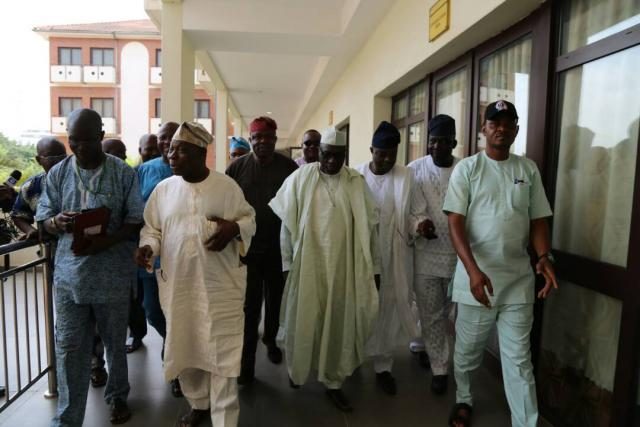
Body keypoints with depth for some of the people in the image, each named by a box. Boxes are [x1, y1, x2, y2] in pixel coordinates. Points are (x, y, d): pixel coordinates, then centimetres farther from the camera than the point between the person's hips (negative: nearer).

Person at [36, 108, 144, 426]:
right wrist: (57, 222, -18)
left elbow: (136, 222, -6)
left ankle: (117, 396, 38)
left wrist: (105, 241, -23)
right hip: (69, 273, 2)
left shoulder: (124, 173, -5)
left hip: (113, 274, -1)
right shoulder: (58, 173, 3)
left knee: (115, 342, 15)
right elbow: (43, 219, 6)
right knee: (69, 347, 6)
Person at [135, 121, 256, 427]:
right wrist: (147, 246, -11)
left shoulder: (227, 186, -4)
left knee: (221, 353, 0)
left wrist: (234, 228, -18)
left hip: (219, 286, -3)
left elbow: (250, 220, 3)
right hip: (177, 285, 4)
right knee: (185, 349, 16)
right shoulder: (163, 189, 4)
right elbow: (152, 229, 9)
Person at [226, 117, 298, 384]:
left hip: (279, 248, 2)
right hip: (247, 247, -1)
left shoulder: (289, 167, -3)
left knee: (275, 299, 19)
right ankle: (246, 361, 14)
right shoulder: (237, 168, -4)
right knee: (249, 305, 3)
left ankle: (270, 340, 43)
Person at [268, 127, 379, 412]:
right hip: (307, 264, -1)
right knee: (304, 321, 11)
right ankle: (297, 371, 37)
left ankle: (333, 383, 28)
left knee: (339, 323, 10)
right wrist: (287, 263, -3)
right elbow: (287, 224, -1)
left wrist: (374, 267, 3)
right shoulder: (300, 178, -4)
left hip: (343, 266, 2)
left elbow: (369, 226, 3)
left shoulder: (357, 182, 1)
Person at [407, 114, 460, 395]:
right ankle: (439, 368, 26)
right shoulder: (415, 170, -4)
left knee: (459, 313, 15)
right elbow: (410, 210, -9)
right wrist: (419, 224, -31)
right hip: (426, 255, -1)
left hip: (459, 254, 1)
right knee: (431, 315, 8)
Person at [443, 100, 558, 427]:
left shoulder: (528, 170, 6)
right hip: (476, 276, -1)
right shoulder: (467, 168, -4)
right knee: (467, 350, 15)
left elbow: (538, 220, 8)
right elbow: (456, 224, -10)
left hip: (519, 279, 2)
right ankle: (463, 400, 40)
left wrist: (543, 258, -12)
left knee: (519, 359, 8)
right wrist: (473, 270, -22)